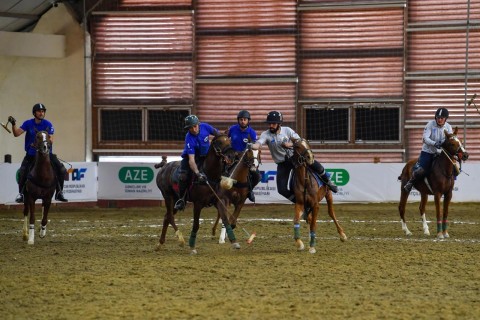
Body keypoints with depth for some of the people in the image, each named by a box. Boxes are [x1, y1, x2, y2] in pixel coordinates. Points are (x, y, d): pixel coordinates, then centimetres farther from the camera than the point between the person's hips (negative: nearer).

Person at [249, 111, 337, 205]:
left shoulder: (287, 130, -7)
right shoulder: (266, 134, -11)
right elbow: (258, 144, -30)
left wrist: (290, 144, -24)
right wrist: (252, 146, -54)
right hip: (282, 164, 0)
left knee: (315, 164, -23)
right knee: (282, 190, -12)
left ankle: (327, 182, 3)